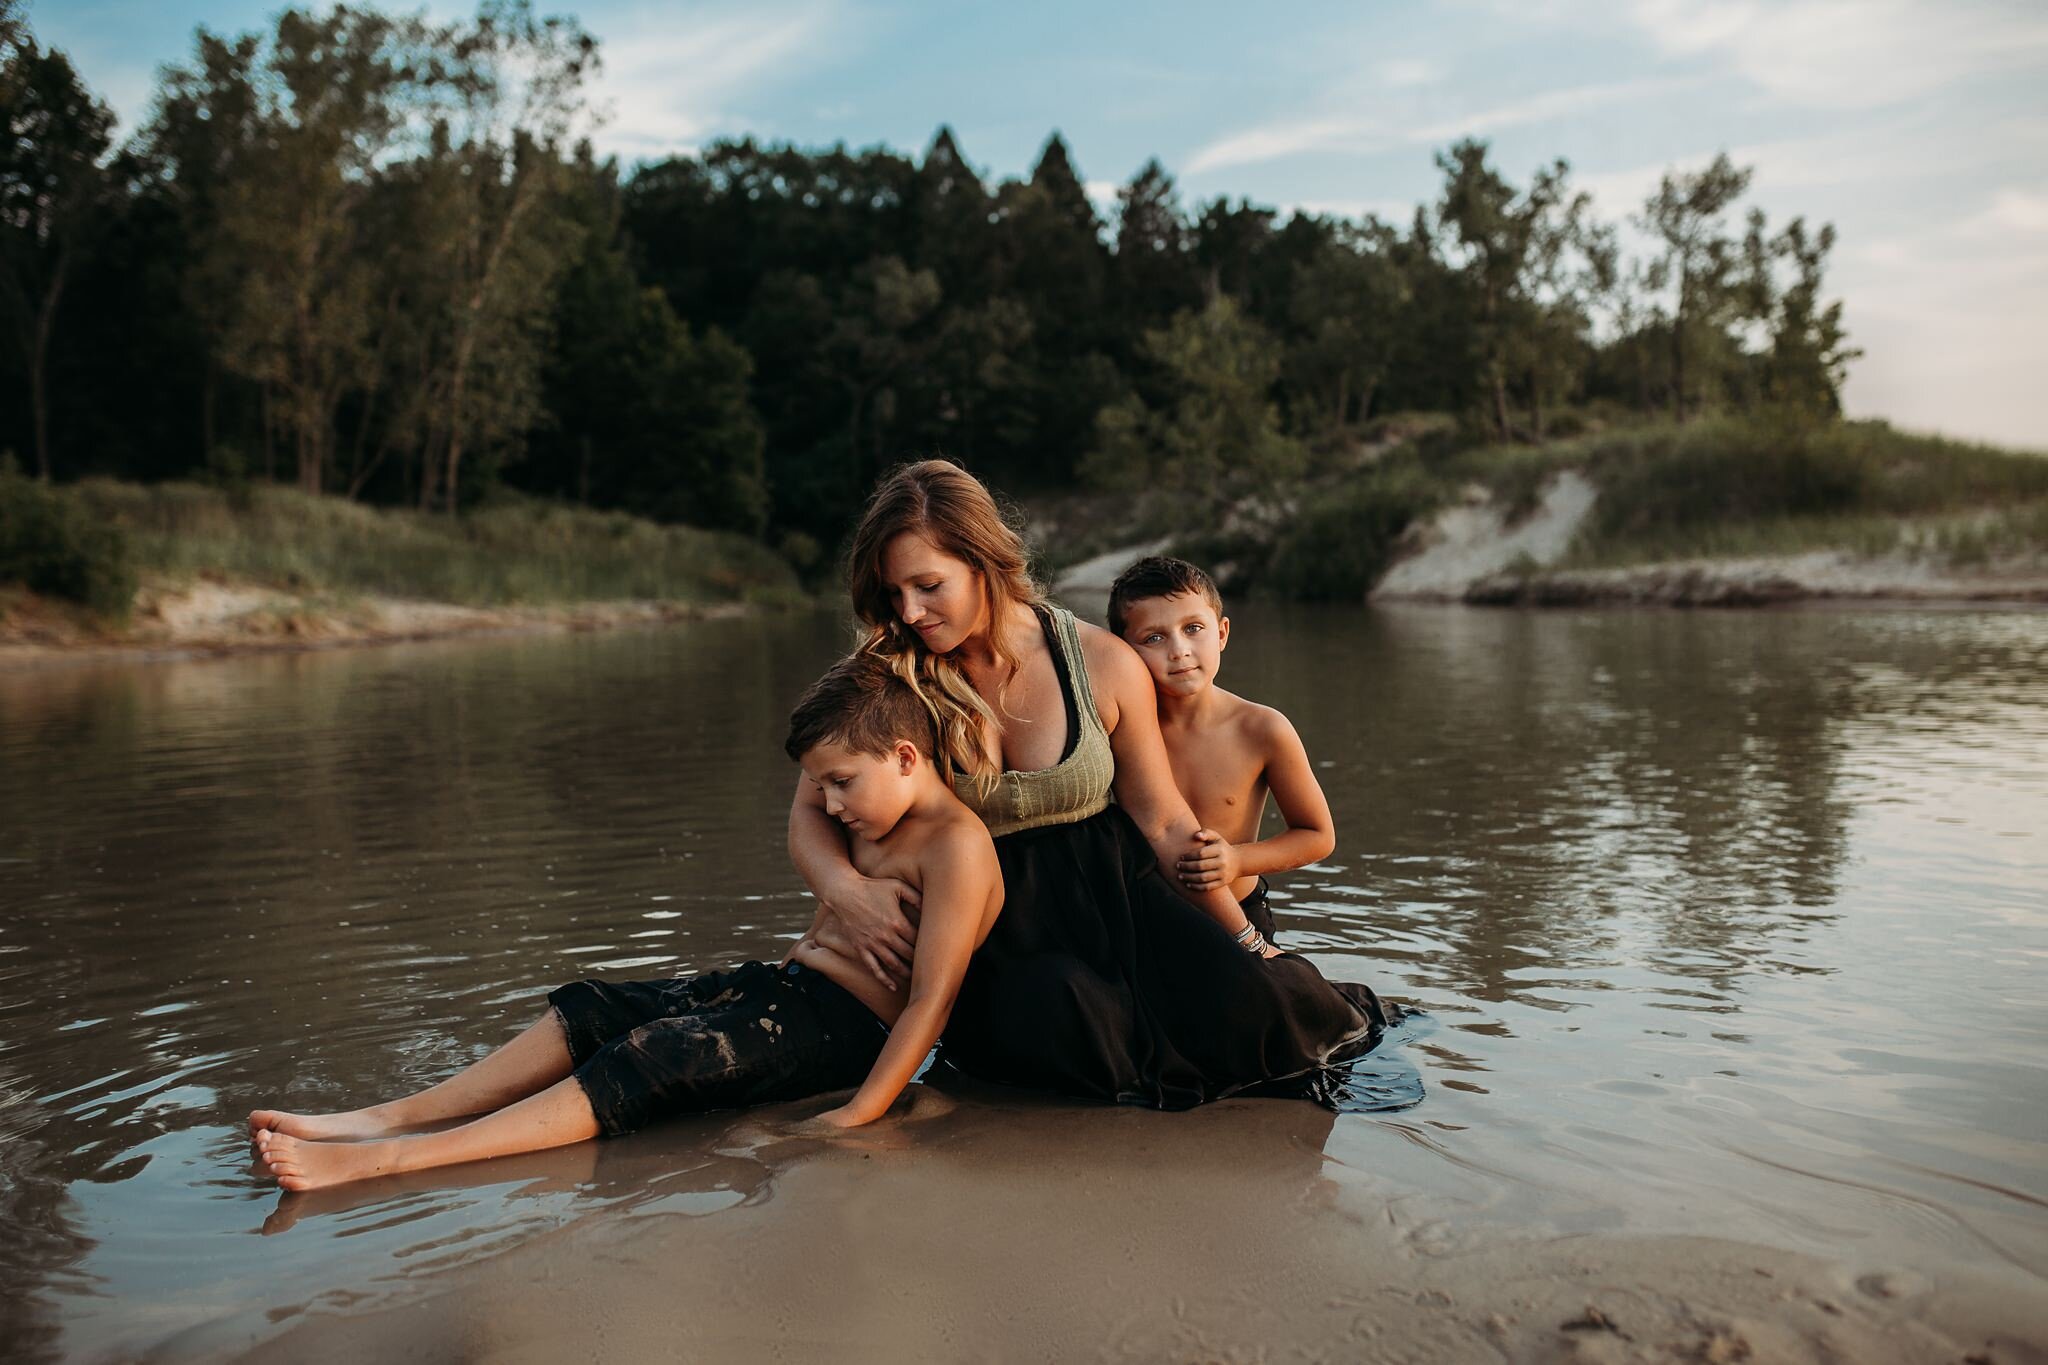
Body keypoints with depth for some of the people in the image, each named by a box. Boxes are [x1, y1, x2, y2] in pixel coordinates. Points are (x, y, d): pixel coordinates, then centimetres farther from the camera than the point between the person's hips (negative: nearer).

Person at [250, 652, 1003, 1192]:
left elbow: (931, 998, -23)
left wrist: (857, 1115, -25)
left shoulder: (956, 842, -18)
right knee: (593, 1007, -3)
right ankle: (385, 1117, -6)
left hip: (854, 1029, -10)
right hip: (802, 990, 10)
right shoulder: (863, 823, 13)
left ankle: (378, 1160, -30)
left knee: (653, 1059, -26)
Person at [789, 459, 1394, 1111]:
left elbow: (1165, 824, 3)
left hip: (1110, 893, 1)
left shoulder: (1105, 665, -6)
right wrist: (845, 891, -24)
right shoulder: (888, 678, -7)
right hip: (991, 928, -1)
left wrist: (1250, 945, 6)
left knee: (1241, 1003, -23)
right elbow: (808, 811, -1)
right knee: (1058, 1015, -36)